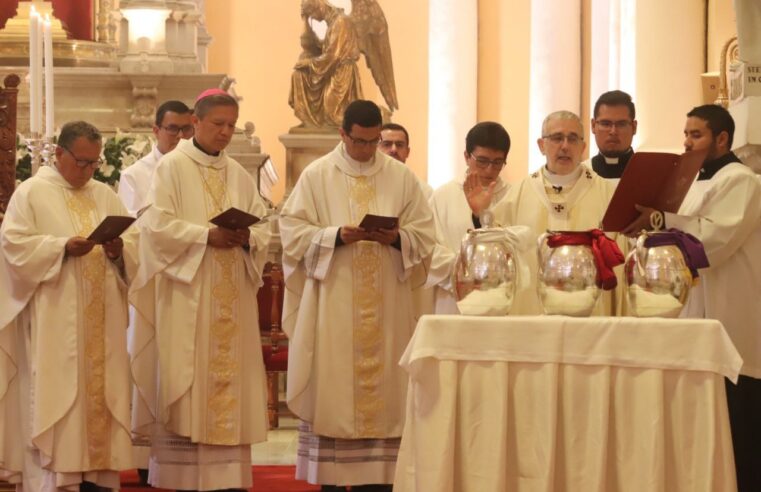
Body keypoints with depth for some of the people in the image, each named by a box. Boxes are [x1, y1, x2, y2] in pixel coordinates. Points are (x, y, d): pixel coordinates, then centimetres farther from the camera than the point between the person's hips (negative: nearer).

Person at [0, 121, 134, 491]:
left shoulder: (106, 196, 16)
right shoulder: (31, 193, 1)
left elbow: (133, 246, 13)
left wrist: (118, 252, -10)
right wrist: (62, 247, -19)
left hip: (100, 321, 5)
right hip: (54, 321, -5)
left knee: (99, 390, 2)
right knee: (56, 394, -8)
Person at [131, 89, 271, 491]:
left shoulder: (239, 174, 15)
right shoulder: (172, 167, -1)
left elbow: (262, 228, 12)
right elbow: (157, 224, -11)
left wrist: (247, 238, -10)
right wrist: (207, 236, -19)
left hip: (232, 298, 5)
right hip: (188, 296, -5)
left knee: (230, 377, 3)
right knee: (191, 383, -6)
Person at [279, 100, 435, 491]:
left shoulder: (402, 177, 8)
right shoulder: (316, 176, 2)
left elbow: (424, 234, 6)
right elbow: (293, 232, -3)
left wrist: (397, 237, -14)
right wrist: (336, 236, -18)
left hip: (386, 307, 2)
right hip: (331, 306, -2)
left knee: (382, 386, 1)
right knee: (332, 389, -3)